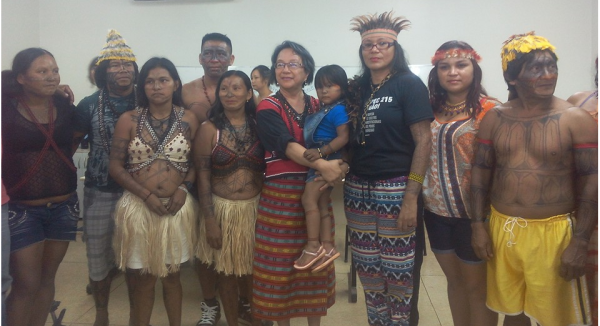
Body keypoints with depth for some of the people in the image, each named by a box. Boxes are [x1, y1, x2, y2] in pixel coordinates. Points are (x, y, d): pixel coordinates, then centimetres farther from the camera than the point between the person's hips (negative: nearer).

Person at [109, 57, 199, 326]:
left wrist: (184, 187, -10)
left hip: (177, 206, 1)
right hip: (138, 206, -1)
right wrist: (147, 195, -13)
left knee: (172, 274, 14)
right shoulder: (129, 120, -3)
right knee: (143, 276, 9)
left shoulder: (188, 119, 1)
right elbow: (115, 166, -3)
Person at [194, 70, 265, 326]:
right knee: (225, 270, 10)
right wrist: (209, 219, -12)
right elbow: (202, 176, -7)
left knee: (254, 266, 14)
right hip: (223, 209, -2)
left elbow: (267, 167, 3)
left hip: (256, 207, 2)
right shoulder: (209, 129, -5)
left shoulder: (259, 125, 1)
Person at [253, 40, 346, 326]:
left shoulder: (318, 106, 9)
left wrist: (339, 167, -13)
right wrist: (321, 165, -32)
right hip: (280, 194, -3)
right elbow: (286, 144, -19)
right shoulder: (267, 108, -3)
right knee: (280, 262, 3)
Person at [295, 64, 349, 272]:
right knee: (322, 205, 9)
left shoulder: (338, 110, -12)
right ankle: (327, 247, 13)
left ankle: (313, 246, -9)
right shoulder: (321, 110, 15)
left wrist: (321, 151, -28)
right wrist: (316, 153, 6)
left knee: (308, 199, -15)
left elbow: (344, 137, -21)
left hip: (327, 161, -10)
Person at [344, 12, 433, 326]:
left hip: (396, 191, -5)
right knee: (370, 274, 12)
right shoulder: (357, 88, 11)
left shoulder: (409, 85, -5)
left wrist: (411, 197, -16)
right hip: (358, 191, 5)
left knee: (399, 274, 5)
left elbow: (423, 141, -10)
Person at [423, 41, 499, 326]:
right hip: (437, 210, 5)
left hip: (473, 212, -5)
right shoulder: (431, 109, 5)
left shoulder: (489, 110, -10)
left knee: (477, 286, 11)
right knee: (454, 280, 19)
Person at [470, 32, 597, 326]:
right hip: (502, 229, 3)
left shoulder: (576, 120, -8)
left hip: (553, 232, -3)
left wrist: (580, 243, -13)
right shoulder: (494, 119, 2)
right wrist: (478, 225, 0)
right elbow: (480, 172, 5)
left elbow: (591, 184, -8)